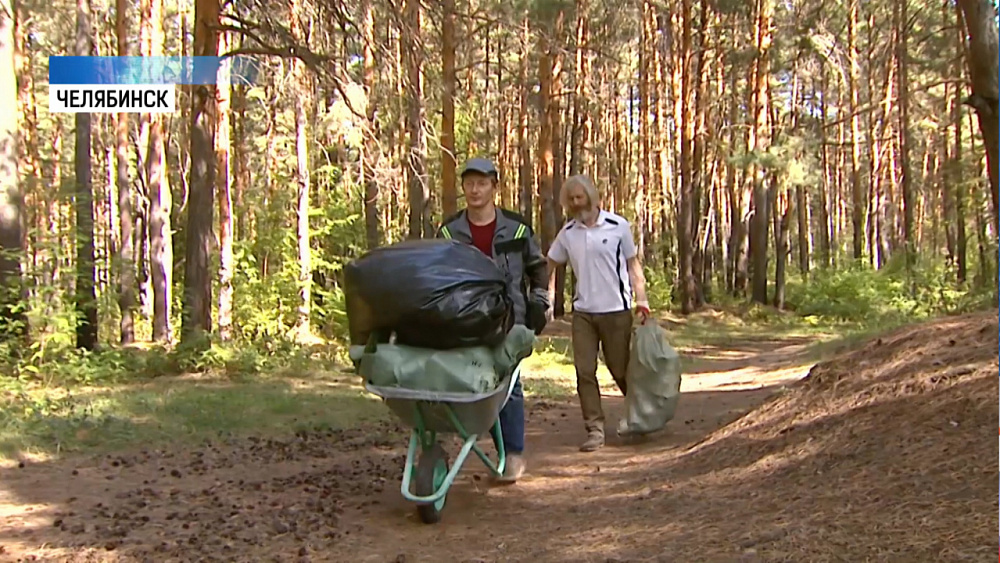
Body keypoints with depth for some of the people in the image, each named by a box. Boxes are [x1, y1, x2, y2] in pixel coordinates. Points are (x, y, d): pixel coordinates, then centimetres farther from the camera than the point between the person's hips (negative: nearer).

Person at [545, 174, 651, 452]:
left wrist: (641, 300, -6)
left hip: (616, 311, -3)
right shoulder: (568, 233, 4)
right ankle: (595, 429, 5)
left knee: (621, 370, 7)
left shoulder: (618, 226, -3)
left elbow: (633, 264, 2)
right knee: (585, 371, -2)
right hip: (582, 312, 3)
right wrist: (547, 303, -2)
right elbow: (551, 267, 10)